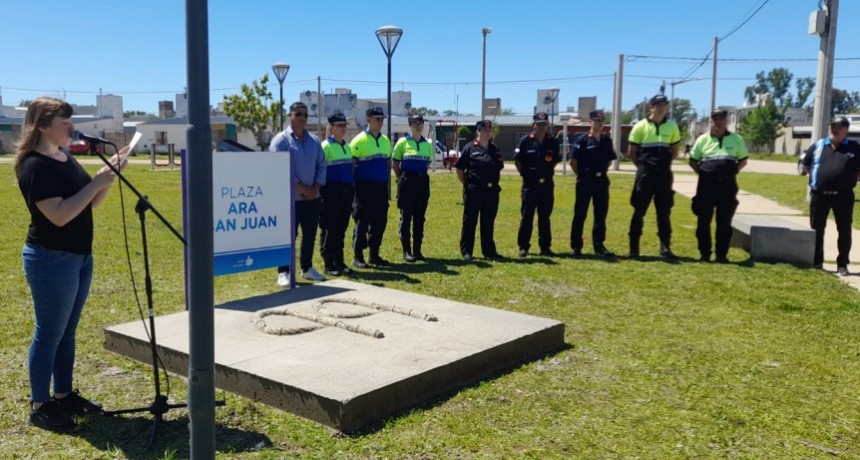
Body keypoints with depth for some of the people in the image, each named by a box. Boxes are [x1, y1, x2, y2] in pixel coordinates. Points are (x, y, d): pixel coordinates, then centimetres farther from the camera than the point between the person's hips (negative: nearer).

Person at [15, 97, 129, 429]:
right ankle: (39, 406, 12)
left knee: (67, 332, 15)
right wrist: (98, 181, -23)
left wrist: (110, 173, 0)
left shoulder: (67, 159, 10)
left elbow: (91, 202, 14)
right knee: (49, 334, 0)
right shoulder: (35, 166, -17)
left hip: (80, 256, 9)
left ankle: (63, 395, 26)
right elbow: (59, 215, -25)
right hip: (51, 259, -9)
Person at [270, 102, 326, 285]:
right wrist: (302, 189, -14)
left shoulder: (314, 140, 12)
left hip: (312, 198, 6)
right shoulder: (281, 140, -6)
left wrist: (316, 188, -4)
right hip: (291, 199, -6)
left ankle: (307, 268, 26)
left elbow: (321, 165, 11)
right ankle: (283, 273, 4)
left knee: (310, 235, 12)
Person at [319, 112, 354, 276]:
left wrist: (352, 189, 16)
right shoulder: (325, 146, -7)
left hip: (346, 191, 7)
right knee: (329, 228, -1)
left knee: (341, 227, 11)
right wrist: (322, 192, -13)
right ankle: (328, 264, 6)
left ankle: (339, 262, 20)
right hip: (331, 193, -7)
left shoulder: (347, 146, 15)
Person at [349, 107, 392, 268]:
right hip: (364, 187, -6)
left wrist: (387, 179, 12)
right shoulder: (359, 140, -6)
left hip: (381, 187, 6)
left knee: (380, 221, 8)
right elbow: (351, 164, -7)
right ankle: (358, 257, 5)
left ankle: (374, 255, 19)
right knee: (362, 222, -3)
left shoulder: (385, 140, 13)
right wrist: (353, 185, -9)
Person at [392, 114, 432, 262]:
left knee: (420, 217, 7)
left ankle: (417, 249, 15)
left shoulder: (428, 144, 9)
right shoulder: (403, 142, -2)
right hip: (407, 182, -4)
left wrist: (421, 175, 10)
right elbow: (395, 164, 1)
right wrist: (402, 178, 2)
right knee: (406, 216, -1)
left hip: (422, 182, 4)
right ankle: (406, 250, 5)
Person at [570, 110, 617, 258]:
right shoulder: (582, 140, -6)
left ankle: (599, 246, 16)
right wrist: (581, 175, -2)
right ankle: (576, 246, 8)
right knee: (580, 214, 1)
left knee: (601, 214, 8)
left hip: (602, 180, 5)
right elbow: (573, 161, -5)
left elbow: (610, 160, 17)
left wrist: (601, 171, 9)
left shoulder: (607, 140, 8)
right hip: (585, 180, -5)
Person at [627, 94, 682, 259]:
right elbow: (631, 152, 2)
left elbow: (675, 150, 17)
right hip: (645, 175, -3)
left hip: (664, 175, 3)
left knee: (664, 212, 6)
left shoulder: (672, 127, 6)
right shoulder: (640, 126, -2)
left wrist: (664, 164, 9)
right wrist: (643, 166, 3)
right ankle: (634, 247, 6)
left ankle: (665, 247, 13)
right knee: (639, 211, 0)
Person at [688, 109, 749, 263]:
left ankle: (721, 254, 11)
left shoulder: (736, 139, 7)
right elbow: (693, 161, 12)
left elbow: (743, 160, 15)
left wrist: (733, 171, 2)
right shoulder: (703, 139, 5)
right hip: (707, 184, 0)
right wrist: (702, 172, 0)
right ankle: (704, 253, 11)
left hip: (727, 185, 0)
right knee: (704, 220, 1)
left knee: (724, 221, 3)